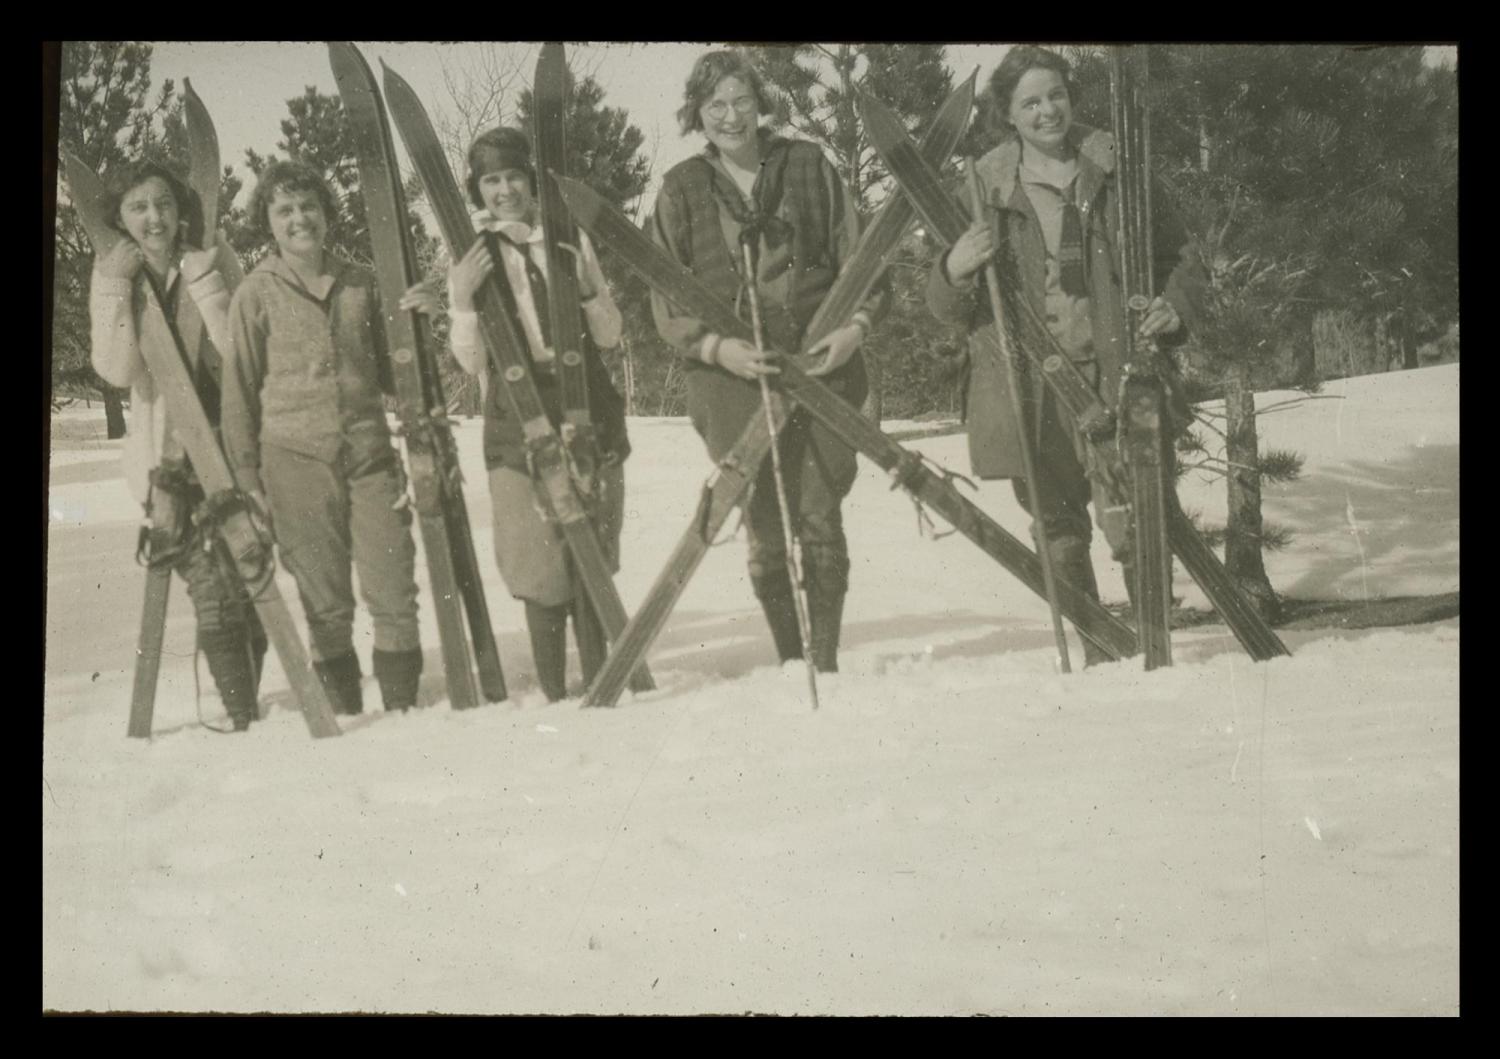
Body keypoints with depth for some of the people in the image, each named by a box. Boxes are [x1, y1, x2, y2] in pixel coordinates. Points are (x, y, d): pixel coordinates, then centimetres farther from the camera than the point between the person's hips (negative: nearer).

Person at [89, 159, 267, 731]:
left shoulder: (211, 264, 2)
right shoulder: (112, 278, 3)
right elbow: (118, 369, -11)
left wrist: (205, 282, -16)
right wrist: (119, 288, -15)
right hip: (169, 454, -1)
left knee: (250, 587, 4)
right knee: (212, 594, -12)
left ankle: (246, 706, 19)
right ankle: (242, 718, -9)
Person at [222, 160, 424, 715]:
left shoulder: (361, 283, 10)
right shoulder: (256, 294, 2)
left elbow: (390, 367, 17)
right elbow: (238, 390, 4)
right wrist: (246, 477, 0)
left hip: (370, 455, 2)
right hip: (294, 461, -2)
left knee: (395, 595, -2)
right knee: (325, 607, 2)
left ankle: (405, 714, 9)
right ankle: (344, 721, 12)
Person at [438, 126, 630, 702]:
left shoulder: (570, 239, 8)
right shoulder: (470, 255, 4)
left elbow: (609, 337, 6)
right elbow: (471, 361, -2)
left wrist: (586, 284, -12)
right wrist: (462, 300, -18)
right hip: (517, 422, -1)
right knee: (543, 568, -3)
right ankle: (554, 693, 6)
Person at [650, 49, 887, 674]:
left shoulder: (808, 166, 9)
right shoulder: (681, 190, 6)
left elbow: (858, 257, 12)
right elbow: (667, 302, 5)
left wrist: (857, 323, -6)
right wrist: (717, 347, -12)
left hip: (822, 364, 1)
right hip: (734, 376, -1)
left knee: (820, 518, -3)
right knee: (765, 528, -3)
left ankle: (825, 664, 8)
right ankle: (790, 662, 11)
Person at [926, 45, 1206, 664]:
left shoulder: (1115, 171, 7)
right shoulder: (984, 188, 5)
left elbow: (1181, 257, 16)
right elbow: (947, 309, 7)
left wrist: (1176, 307, -6)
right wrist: (955, 272, -16)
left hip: (1114, 379, -1)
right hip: (1028, 389, 1)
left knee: (1130, 526, -13)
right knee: (1062, 537, 7)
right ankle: (1098, 658, 22)